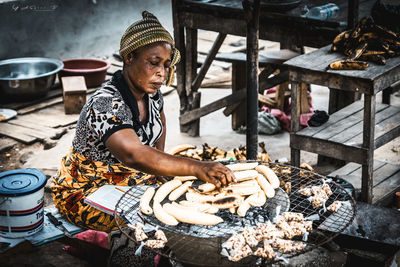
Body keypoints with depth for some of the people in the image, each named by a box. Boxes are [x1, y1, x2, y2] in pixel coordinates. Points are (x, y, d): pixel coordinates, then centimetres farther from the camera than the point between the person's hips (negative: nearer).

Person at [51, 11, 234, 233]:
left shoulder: (150, 92, -3)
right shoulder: (106, 105, -31)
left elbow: (159, 120, 22)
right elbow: (134, 155, -47)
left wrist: (160, 159, 5)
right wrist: (197, 168, -53)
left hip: (134, 181, 8)